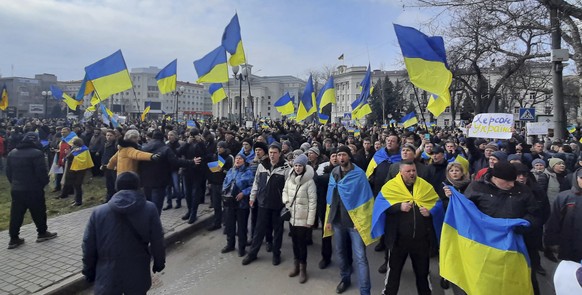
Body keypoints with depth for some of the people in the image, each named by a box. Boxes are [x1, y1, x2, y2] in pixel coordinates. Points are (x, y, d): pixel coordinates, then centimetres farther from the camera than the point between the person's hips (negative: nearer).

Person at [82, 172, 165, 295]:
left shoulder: (98, 212, -5)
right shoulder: (150, 209, -12)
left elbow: (88, 246, 1)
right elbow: (157, 242, -8)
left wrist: (89, 270, 15)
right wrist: (159, 262, 8)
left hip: (107, 276, 1)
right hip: (138, 276, -1)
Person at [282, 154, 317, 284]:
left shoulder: (309, 181, -13)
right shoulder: (289, 178, 2)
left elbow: (312, 202, -13)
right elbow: (285, 191, 18)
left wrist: (310, 220, -14)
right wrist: (286, 201, -2)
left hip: (303, 218, -5)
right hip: (291, 216, 5)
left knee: (302, 243, 2)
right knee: (294, 241, 16)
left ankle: (303, 268, 20)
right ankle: (296, 265, 33)